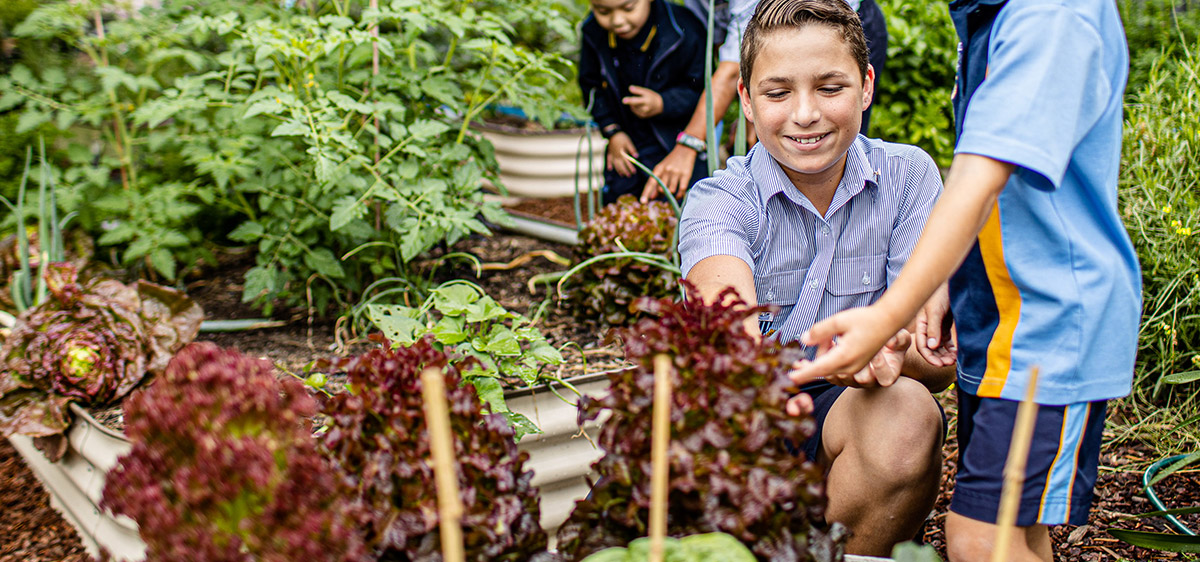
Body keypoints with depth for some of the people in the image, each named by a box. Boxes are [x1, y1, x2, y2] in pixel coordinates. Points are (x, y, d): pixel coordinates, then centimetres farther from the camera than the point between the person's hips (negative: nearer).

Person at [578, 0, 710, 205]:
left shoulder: (685, 32, -25)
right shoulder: (593, 32, -11)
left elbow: (702, 89, -14)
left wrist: (662, 104, -28)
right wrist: (612, 131, 0)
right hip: (625, 143, 4)